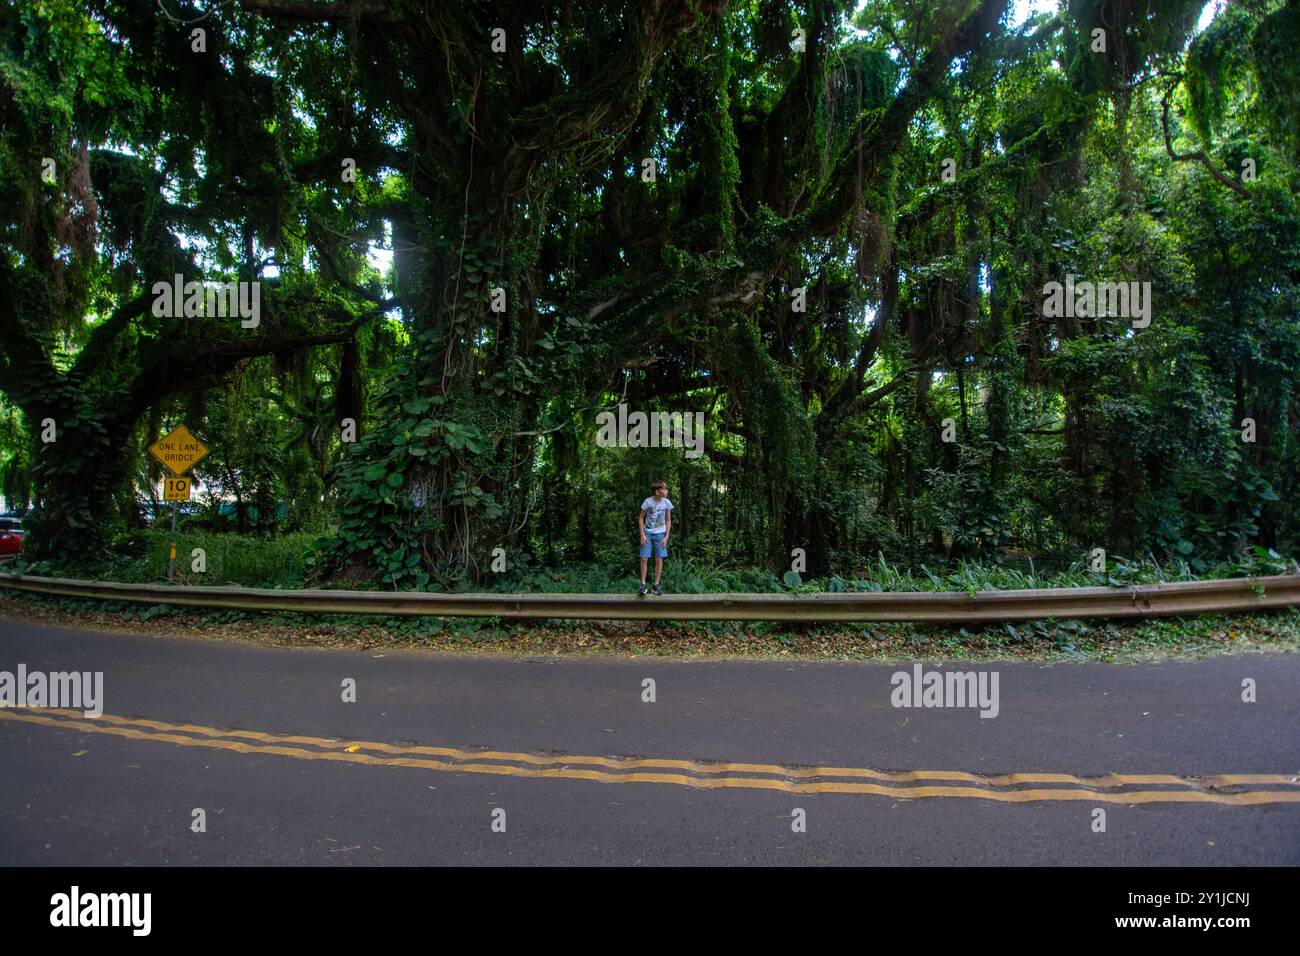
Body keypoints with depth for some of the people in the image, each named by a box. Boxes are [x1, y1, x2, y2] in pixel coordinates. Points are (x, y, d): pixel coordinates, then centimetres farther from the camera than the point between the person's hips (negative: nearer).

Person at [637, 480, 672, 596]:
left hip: (660, 534, 2)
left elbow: (668, 520, 2)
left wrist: (666, 536, -4)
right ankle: (643, 585, 2)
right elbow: (641, 518, -4)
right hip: (647, 533, -2)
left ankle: (656, 585, 12)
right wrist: (642, 535, -10)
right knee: (644, 558, -7)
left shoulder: (667, 503, -7)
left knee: (659, 559, 1)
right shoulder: (648, 502, -13)